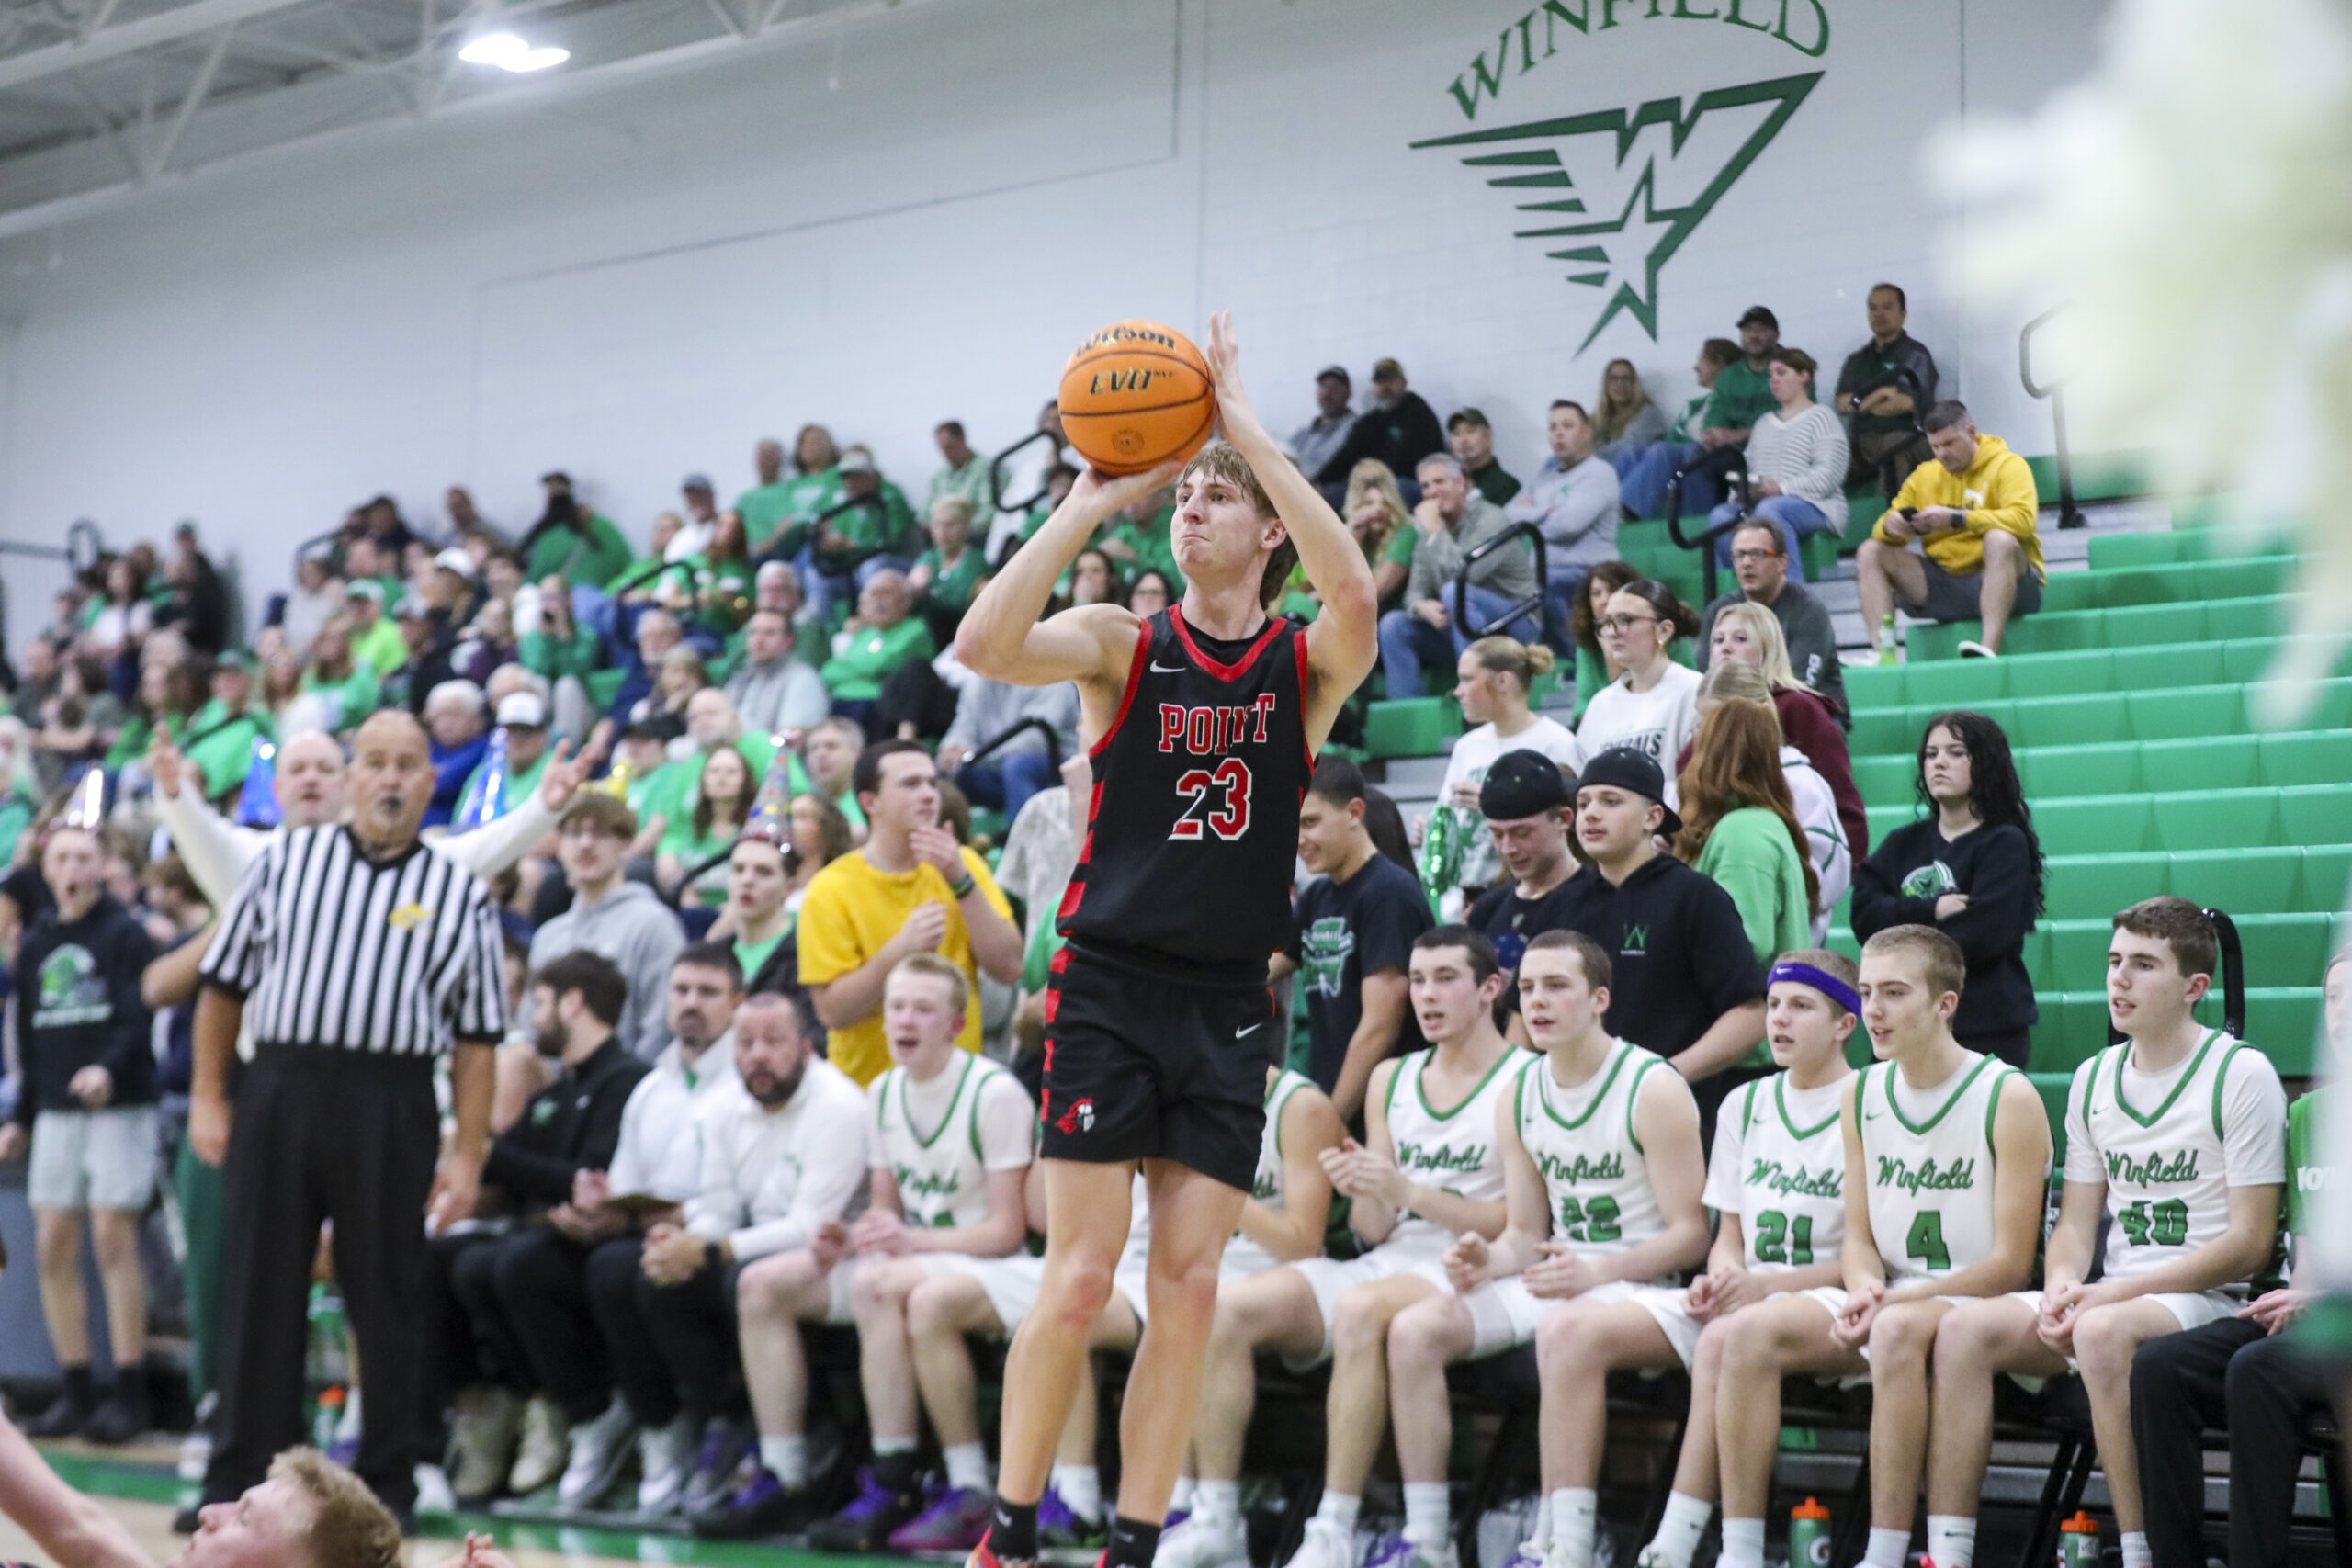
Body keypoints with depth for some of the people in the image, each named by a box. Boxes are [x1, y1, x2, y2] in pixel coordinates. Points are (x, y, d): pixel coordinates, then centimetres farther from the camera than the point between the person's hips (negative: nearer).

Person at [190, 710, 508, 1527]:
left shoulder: (459, 892, 5)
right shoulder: (285, 860, 8)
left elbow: (476, 1039, 3)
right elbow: (224, 983, 11)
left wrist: (467, 1153, -3)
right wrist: (208, 1098, 5)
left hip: (390, 1102, -1)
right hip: (280, 1086, 1)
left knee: (388, 1296, 4)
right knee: (260, 1286, 5)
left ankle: (387, 1481, 16)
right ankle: (240, 1475, 15)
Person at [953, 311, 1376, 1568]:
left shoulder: (1305, 664, 4)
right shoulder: (1124, 644, 2)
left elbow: (1354, 591, -20)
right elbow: (984, 647, -16)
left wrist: (1246, 427, -17)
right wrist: (1092, 503, -16)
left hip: (1226, 1003, 2)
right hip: (1110, 986, -2)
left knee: (1189, 1291, 2)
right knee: (1080, 1279, -5)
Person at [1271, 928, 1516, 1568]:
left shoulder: (1523, 1083, -1)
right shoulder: (1391, 1079, 18)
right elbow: (1374, 1230, 16)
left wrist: (1409, 1191, -17)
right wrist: (1361, 1192, -8)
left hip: (1467, 1275, -6)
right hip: (1386, 1262, 6)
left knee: (1361, 1310, -37)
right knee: (1231, 1309, -18)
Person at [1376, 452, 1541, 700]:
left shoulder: (1490, 520, -14)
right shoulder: (1430, 536, 9)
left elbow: (1461, 573, -29)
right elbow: (1416, 591, 4)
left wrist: (1434, 531, -19)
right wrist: (1422, 607, -21)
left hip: (1516, 625, -7)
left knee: (1454, 592, -33)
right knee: (1393, 624, -10)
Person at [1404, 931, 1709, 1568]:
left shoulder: (1654, 1091, -10)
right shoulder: (1518, 1097, 10)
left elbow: (1691, 1234, -12)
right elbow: (1526, 1233, 14)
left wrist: (1597, 1270, -26)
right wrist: (1488, 1261, -10)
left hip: (1647, 1293, -7)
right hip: (1555, 1282, 7)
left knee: (1567, 1330, -39)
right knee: (1413, 1329, -14)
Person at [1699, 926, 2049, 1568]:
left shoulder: (2008, 1098, -9)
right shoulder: (1861, 1095, 10)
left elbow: (2011, 1263, -12)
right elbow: (1859, 1236, 12)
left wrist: (1889, 1302, -18)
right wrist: (1865, 1290, -12)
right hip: (1886, 1302, 6)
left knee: (1898, 1332, -38)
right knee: (1750, 1331, -19)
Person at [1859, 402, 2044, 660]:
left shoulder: (2008, 465, -1)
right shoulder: (1924, 475, 13)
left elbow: (2023, 518, -20)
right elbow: (1883, 529, 11)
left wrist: (1955, 519, -27)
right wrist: (1891, 526, -16)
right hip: (1944, 585, 5)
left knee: (1999, 539, -35)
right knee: (1871, 552, -8)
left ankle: (1989, 648, -47)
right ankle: (1882, 654, -27)